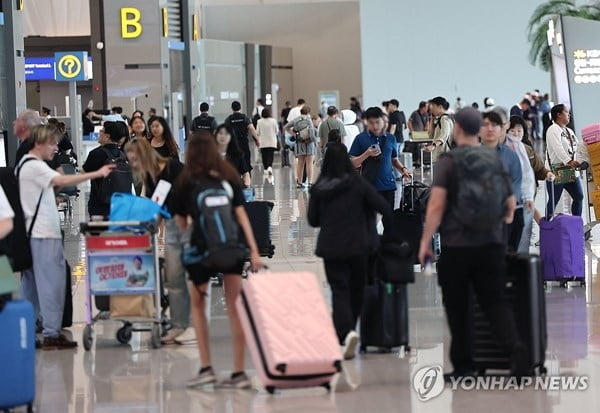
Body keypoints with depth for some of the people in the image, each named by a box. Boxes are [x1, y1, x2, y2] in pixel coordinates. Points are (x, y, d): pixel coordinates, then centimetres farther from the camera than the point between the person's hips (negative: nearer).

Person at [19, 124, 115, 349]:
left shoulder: (24, 164, 18)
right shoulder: (35, 166, -14)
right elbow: (62, 181, -26)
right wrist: (97, 174, -28)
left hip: (31, 234, 10)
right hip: (44, 234, -10)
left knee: (32, 286, 11)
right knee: (51, 284, -8)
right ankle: (51, 334, -7)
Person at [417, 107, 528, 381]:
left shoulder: (449, 161, -6)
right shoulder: (495, 160, 8)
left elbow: (436, 205, -13)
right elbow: (510, 202, 13)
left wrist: (425, 242, -8)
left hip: (457, 245, -4)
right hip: (492, 243, 4)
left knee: (458, 307, 7)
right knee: (494, 301, 6)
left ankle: (463, 366, 10)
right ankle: (515, 347, -17)